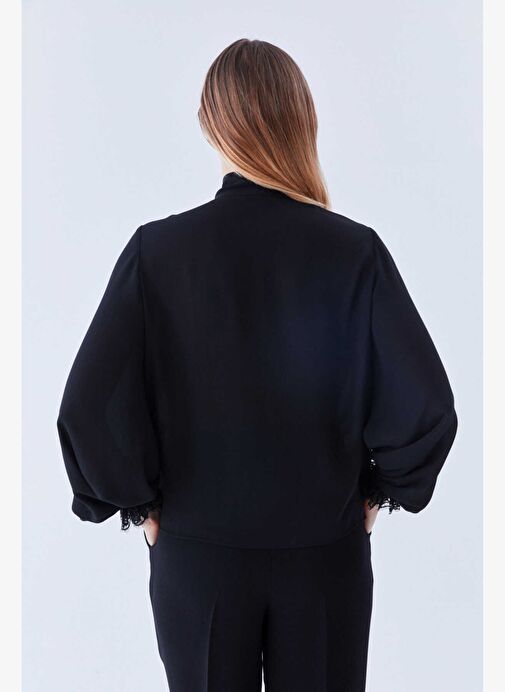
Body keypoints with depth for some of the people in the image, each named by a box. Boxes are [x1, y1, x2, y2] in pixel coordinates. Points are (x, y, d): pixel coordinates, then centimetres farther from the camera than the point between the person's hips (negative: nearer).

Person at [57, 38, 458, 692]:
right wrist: (378, 488, 2)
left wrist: (139, 502, -1)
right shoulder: (354, 251, -14)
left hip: (195, 552, 0)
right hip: (326, 551, 0)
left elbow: (88, 410, -16)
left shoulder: (156, 250, -14)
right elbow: (427, 408, -15)